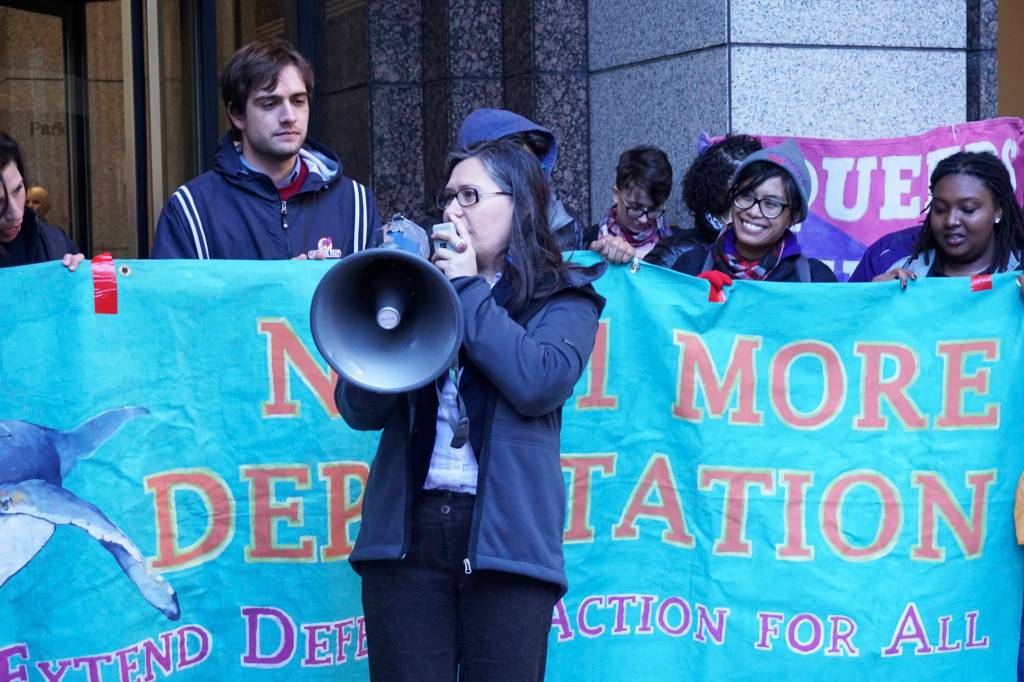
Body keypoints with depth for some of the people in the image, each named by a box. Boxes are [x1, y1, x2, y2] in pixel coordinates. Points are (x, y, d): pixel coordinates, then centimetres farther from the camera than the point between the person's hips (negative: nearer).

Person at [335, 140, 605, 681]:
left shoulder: (563, 296, 6)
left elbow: (541, 383, -15)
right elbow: (359, 409, 8)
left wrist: (469, 289, -6)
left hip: (505, 534, -3)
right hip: (407, 532, 3)